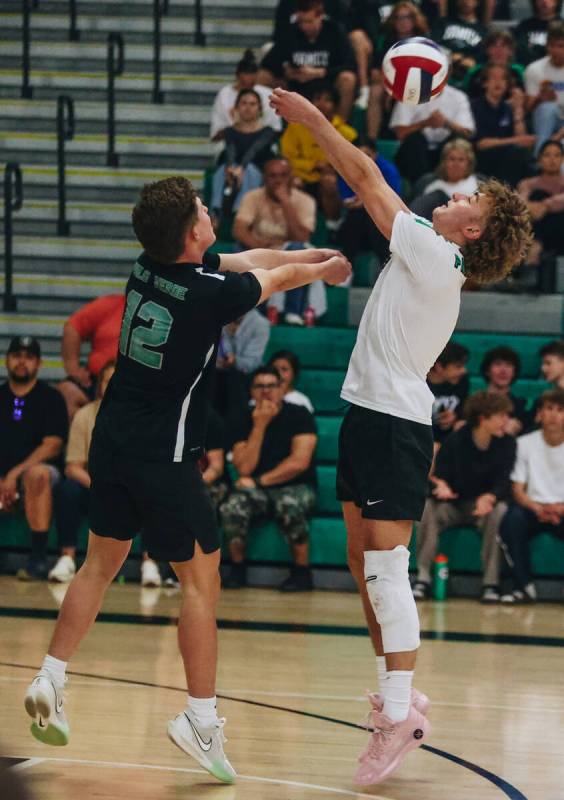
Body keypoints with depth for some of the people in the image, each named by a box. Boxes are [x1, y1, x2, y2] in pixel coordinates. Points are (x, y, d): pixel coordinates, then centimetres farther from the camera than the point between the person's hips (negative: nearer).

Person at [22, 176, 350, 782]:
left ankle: (49, 680, 16)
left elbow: (252, 260, 16)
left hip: (111, 437, 7)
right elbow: (278, 277, 3)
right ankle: (201, 719, -2)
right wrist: (323, 271, 25)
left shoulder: (150, 265, 1)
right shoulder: (211, 293, -19)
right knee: (201, 578, 1)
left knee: (101, 563, 19)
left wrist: (316, 255, 26)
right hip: (164, 454, -7)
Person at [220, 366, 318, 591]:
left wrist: (259, 481, -12)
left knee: (290, 505, -38)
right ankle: (237, 570, -10)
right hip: (258, 492, 3)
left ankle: (302, 572, -23)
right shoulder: (245, 422, 4)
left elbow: (300, 462, -14)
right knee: (232, 507, -29)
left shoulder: (299, 416, -4)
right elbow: (245, 468, -8)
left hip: (296, 487, -3)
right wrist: (259, 426, -14)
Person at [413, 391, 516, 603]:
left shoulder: (507, 443, -6)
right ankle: (423, 579, -25)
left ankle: (491, 583, -27)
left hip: (485, 504, 0)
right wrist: (441, 487, -38)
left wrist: (489, 497, -37)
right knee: (427, 507, -31)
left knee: (500, 510, -34)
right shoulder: (454, 442, -9)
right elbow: (440, 477, -12)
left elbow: (503, 483, -14)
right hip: (452, 504, 0)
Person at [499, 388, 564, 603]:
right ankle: (524, 587, -24)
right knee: (513, 517, -33)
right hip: (534, 508, 1)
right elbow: (517, 490, 2)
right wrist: (537, 508, -19)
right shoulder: (525, 444, 5)